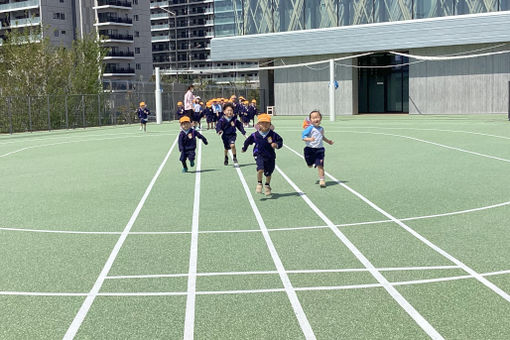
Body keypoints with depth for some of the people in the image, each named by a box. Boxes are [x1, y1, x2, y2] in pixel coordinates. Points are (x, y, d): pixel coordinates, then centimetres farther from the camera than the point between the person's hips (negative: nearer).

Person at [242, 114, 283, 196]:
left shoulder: (273, 134, -6)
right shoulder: (255, 135, -4)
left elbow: (280, 141, 1)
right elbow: (248, 141, 13)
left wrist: (276, 145, -21)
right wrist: (244, 148, 27)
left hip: (270, 156, 2)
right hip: (259, 155, -2)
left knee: (268, 172, 12)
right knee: (260, 169, -24)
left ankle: (267, 186, 36)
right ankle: (259, 184, -2)